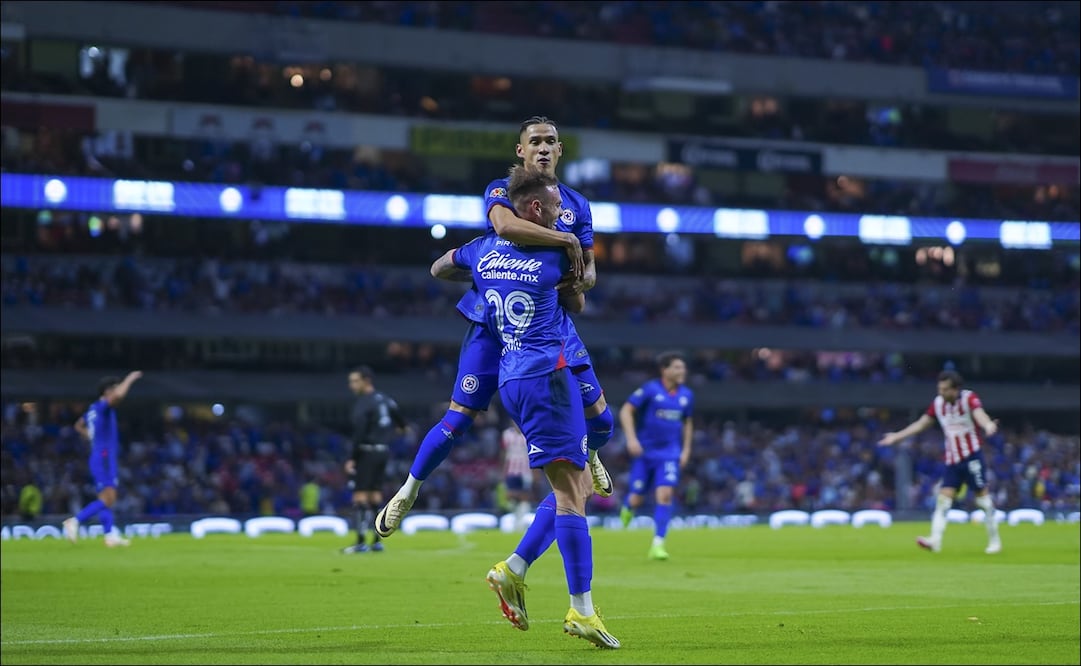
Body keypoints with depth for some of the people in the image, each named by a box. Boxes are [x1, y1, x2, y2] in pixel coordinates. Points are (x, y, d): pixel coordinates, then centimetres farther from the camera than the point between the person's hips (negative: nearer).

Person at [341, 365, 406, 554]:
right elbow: (399, 419, 25)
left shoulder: (363, 403, -13)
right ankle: (377, 540, 13)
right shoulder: (385, 399, 10)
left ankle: (361, 542, -10)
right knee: (376, 495, 13)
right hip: (384, 451, 8)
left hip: (367, 451, -8)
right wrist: (399, 427, 49)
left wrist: (352, 458, -17)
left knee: (360, 496, -6)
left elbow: (359, 433, -20)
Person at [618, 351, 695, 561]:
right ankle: (627, 508, 43)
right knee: (636, 499, 3)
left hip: (670, 453, 2)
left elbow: (687, 422, 19)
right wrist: (631, 439, -18)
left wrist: (686, 450, 12)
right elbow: (626, 411, -8)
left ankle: (657, 544, -14)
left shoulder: (686, 395, 5)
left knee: (664, 494, -15)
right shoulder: (650, 389, -10)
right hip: (645, 451, -2)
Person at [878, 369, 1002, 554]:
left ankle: (994, 541, 10)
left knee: (983, 497, -2)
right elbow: (922, 424, 14)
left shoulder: (969, 398, -13)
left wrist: (988, 425, -56)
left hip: (972, 456, -5)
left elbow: (979, 414, -33)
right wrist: (897, 436, 15)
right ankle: (935, 540, -17)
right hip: (952, 460, 5)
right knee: (944, 497, -8)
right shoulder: (937, 403, 3)